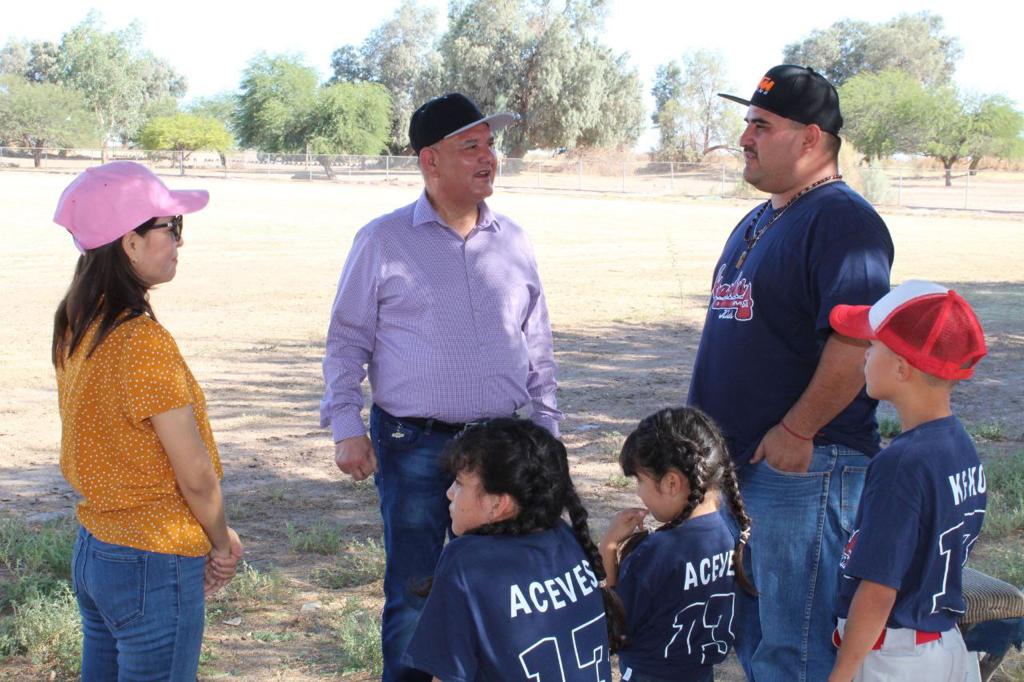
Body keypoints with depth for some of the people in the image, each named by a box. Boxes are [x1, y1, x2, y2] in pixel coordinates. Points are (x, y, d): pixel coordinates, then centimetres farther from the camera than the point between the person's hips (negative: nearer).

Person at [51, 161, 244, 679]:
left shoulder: (76, 327, 2)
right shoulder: (144, 343, -23)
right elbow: (196, 475, -18)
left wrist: (209, 535, 8)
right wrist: (222, 543, 1)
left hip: (92, 552, 8)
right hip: (153, 568, -8)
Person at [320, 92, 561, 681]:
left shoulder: (514, 242, 7)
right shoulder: (383, 240, -2)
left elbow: (538, 345, 14)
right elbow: (347, 340, 1)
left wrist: (547, 424, 11)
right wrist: (346, 426, -6)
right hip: (412, 445, -3)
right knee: (413, 594, 4)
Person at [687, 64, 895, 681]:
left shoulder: (842, 220, -15)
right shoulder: (759, 222, 16)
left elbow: (856, 341, -25)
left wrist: (796, 432, -22)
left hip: (803, 464, -10)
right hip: (741, 460, 10)